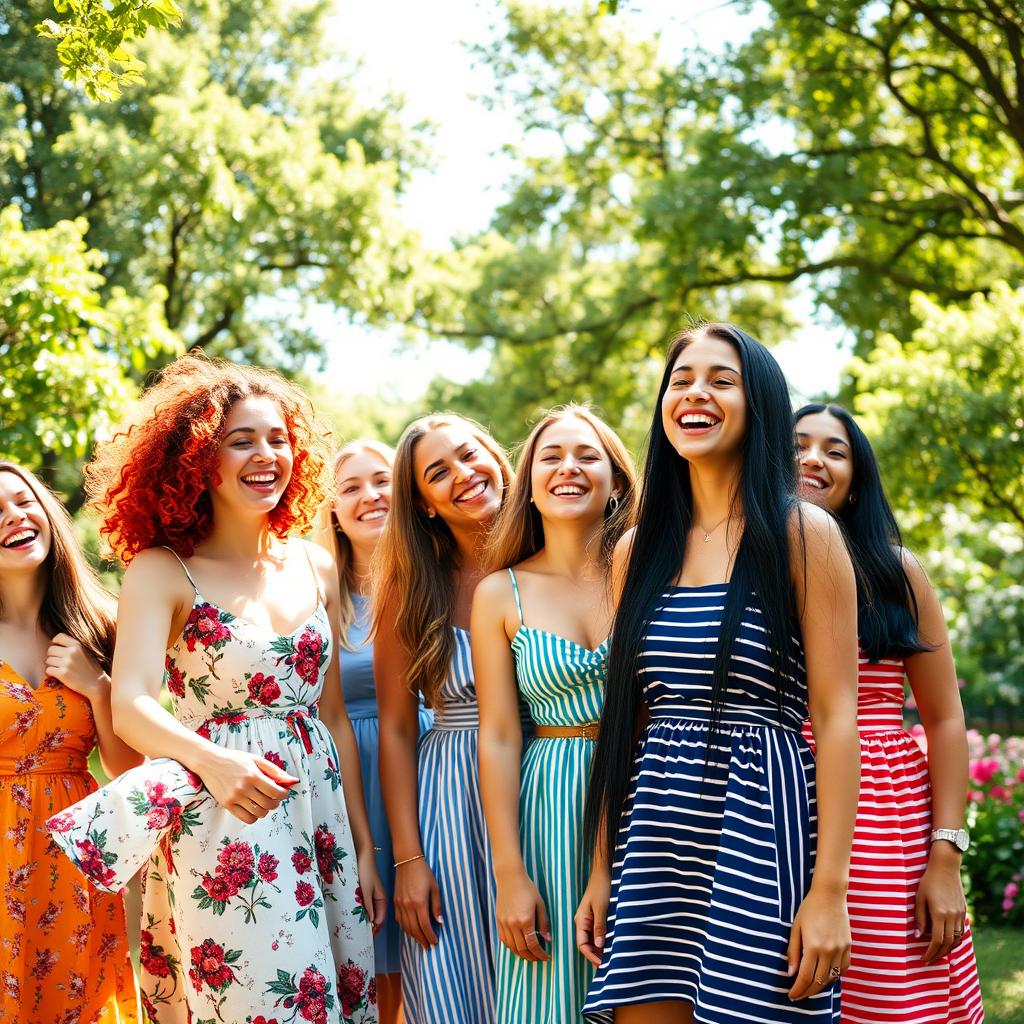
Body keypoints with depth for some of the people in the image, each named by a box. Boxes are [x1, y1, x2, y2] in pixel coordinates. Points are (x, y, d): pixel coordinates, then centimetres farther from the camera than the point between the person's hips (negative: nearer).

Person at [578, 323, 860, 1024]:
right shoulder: (638, 550, 12)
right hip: (653, 833, 4)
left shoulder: (802, 534, -2)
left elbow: (835, 716, -6)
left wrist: (829, 887, -13)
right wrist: (603, 871, 11)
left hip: (762, 818, -4)